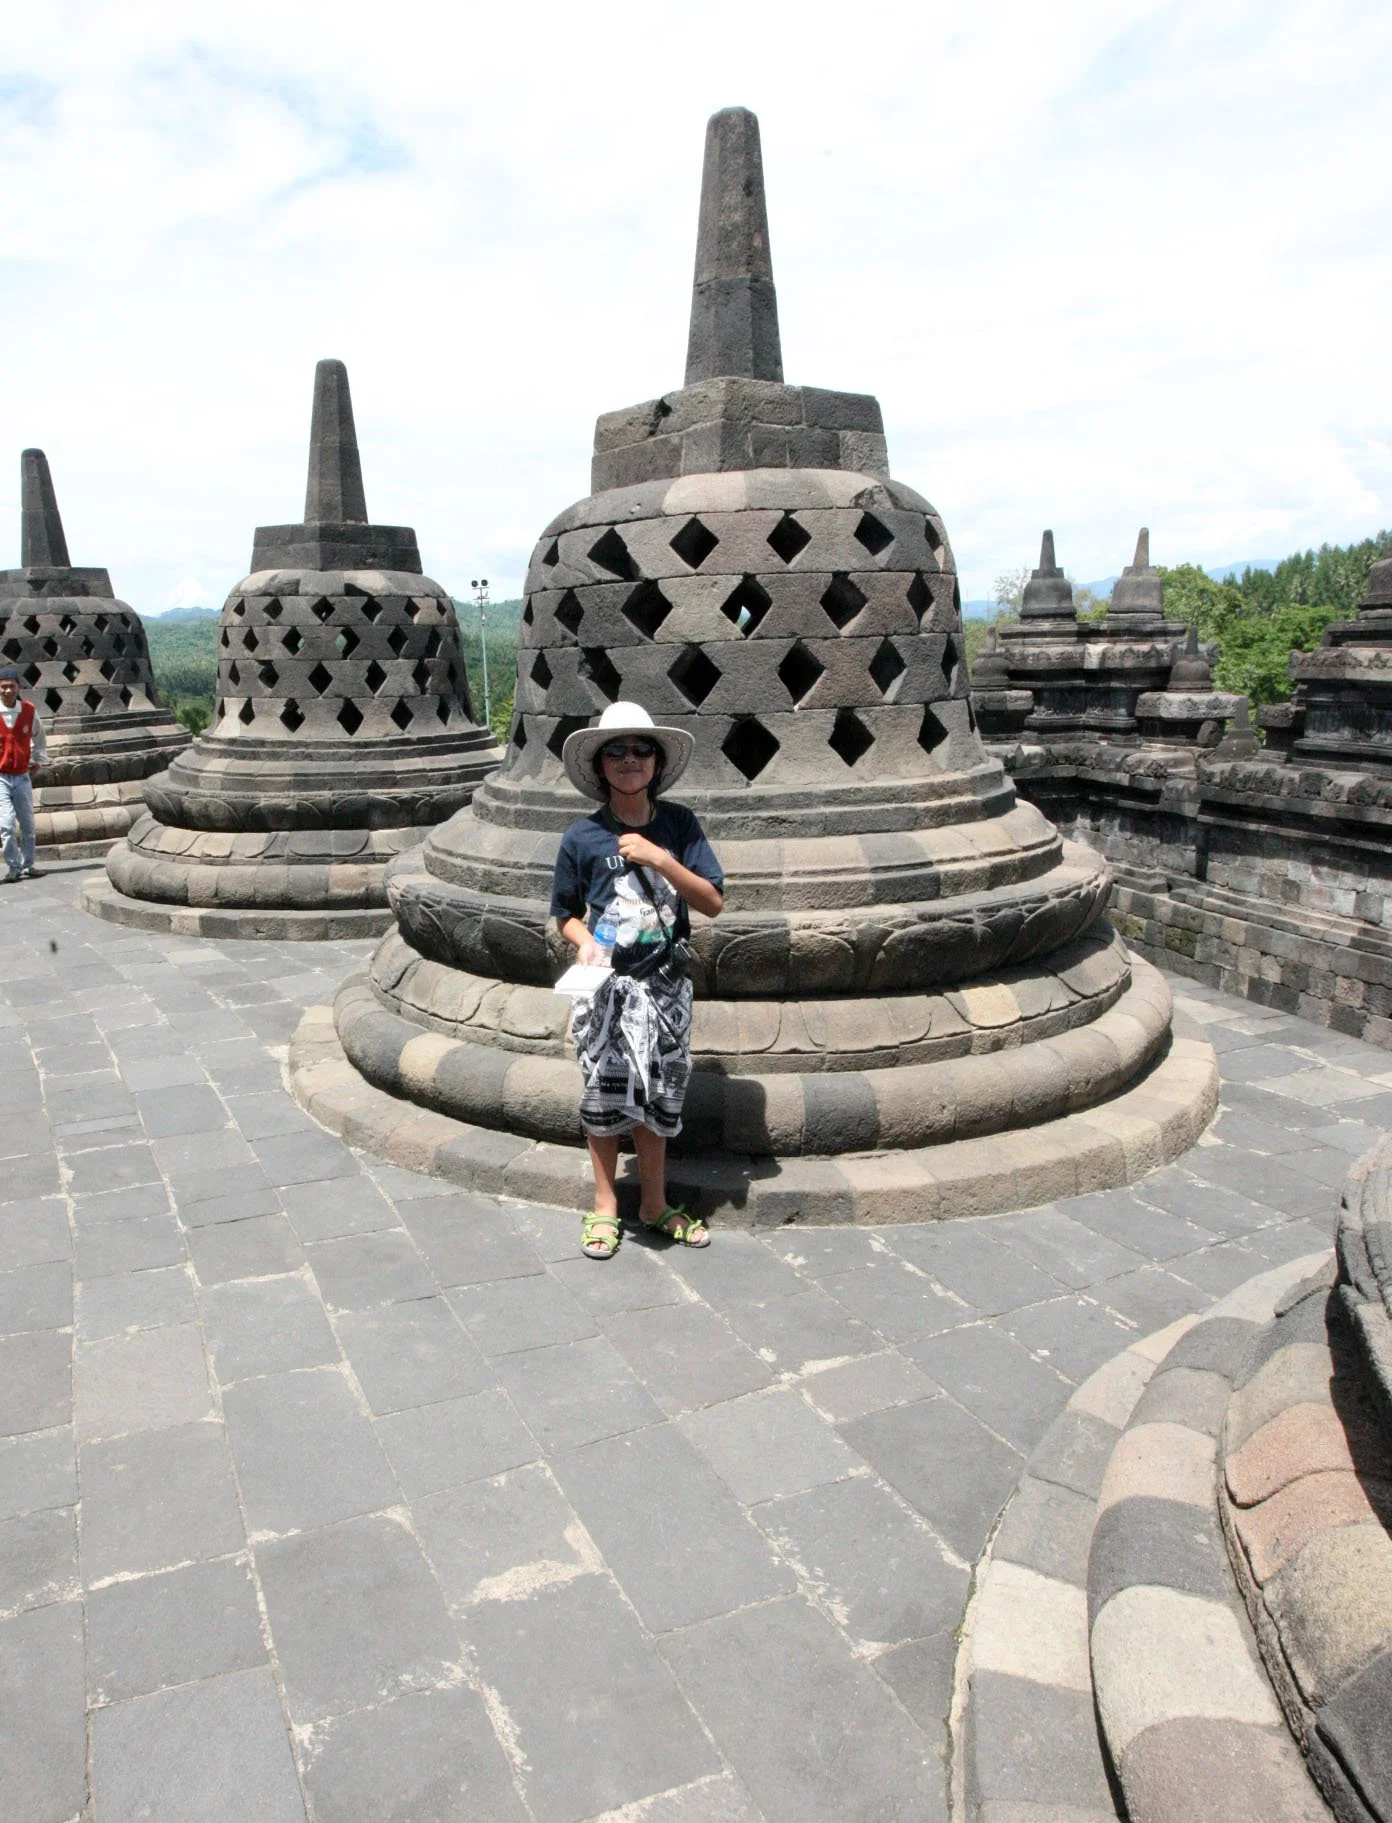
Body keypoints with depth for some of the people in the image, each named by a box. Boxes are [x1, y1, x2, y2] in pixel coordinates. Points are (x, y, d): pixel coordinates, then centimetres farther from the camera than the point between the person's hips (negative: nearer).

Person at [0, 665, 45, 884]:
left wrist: (37, 760, 18)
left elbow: (39, 737, 20)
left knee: (27, 824, 10)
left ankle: (27, 865, 24)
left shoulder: (29, 711, 0)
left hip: (22, 776, 3)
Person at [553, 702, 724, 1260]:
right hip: (605, 987, -1)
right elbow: (567, 914, 5)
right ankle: (605, 1204, 26)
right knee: (604, 1094, 8)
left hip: (664, 985, 1)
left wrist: (660, 858, -18)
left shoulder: (678, 824, -3)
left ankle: (655, 1203, 30)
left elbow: (713, 901, -6)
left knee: (656, 1096, 12)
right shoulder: (582, 837, -6)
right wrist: (585, 941, -16)